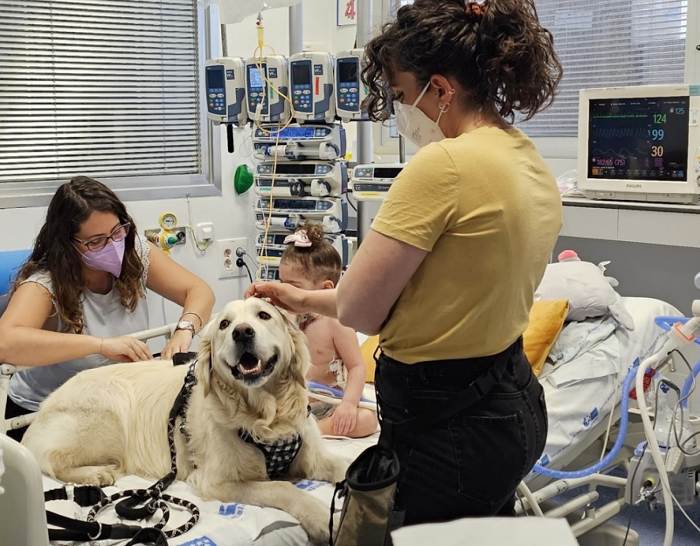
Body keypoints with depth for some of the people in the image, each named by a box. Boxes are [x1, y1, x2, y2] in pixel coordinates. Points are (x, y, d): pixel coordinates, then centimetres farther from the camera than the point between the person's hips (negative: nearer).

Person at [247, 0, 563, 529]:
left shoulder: (443, 164, -23)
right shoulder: (534, 165, 6)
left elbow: (358, 311, -17)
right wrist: (304, 298, 15)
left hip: (444, 425, -9)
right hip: (514, 405, 9)